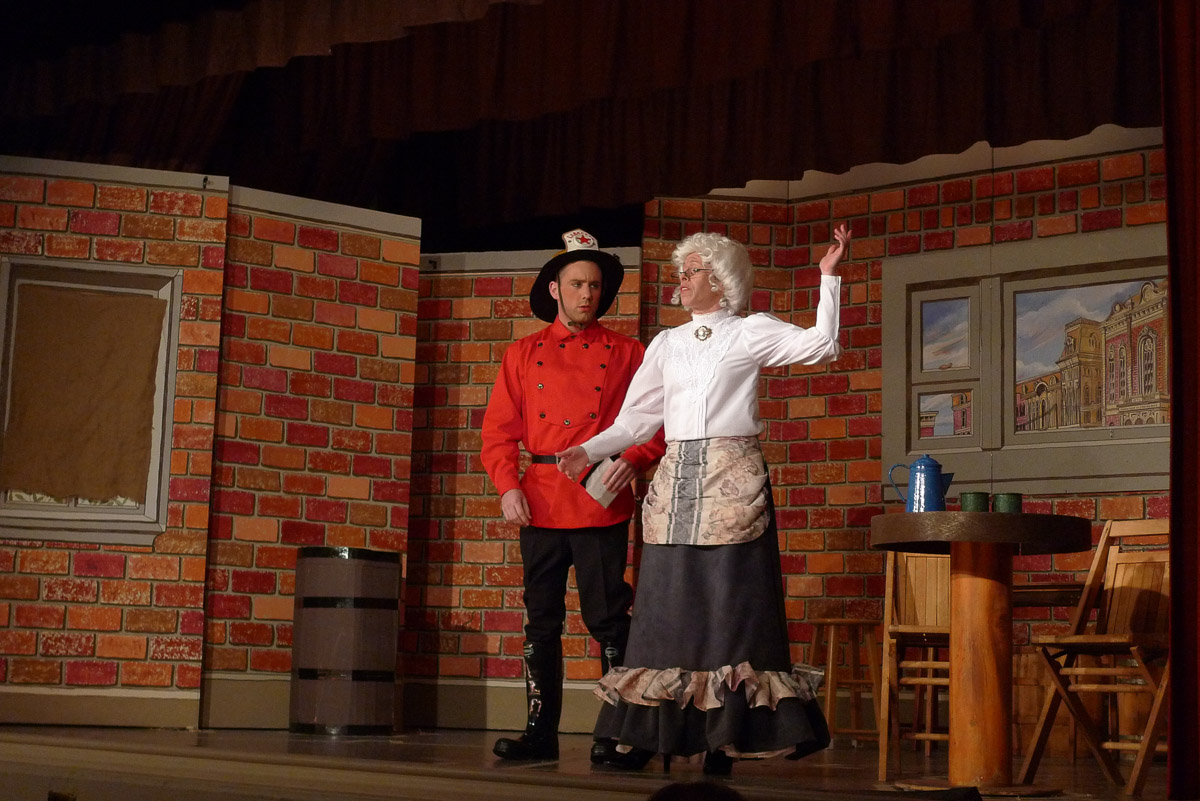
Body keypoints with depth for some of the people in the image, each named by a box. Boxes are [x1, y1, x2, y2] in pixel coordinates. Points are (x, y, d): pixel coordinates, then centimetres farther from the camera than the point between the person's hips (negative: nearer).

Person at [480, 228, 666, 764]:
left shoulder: (626, 354, 7)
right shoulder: (523, 354, 13)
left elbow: (658, 424, 4)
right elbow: (499, 430, 9)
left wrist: (631, 461, -14)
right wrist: (508, 487, -5)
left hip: (601, 504, -2)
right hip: (539, 505, 3)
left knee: (608, 619, -3)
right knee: (540, 621, 7)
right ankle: (540, 731, 15)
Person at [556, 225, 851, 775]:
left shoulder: (751, 333, 6)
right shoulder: (667, 343, 17)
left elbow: (821, 345, -6)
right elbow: (639, 416, 15)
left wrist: (828, 278, -12)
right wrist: (589, 450, 4)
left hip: (730, 482, -4)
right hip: (676, 482, 4)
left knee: (728, 605, -5)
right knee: (667, 605, 1)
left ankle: (725, 739, -2)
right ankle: (645, 734, 4)